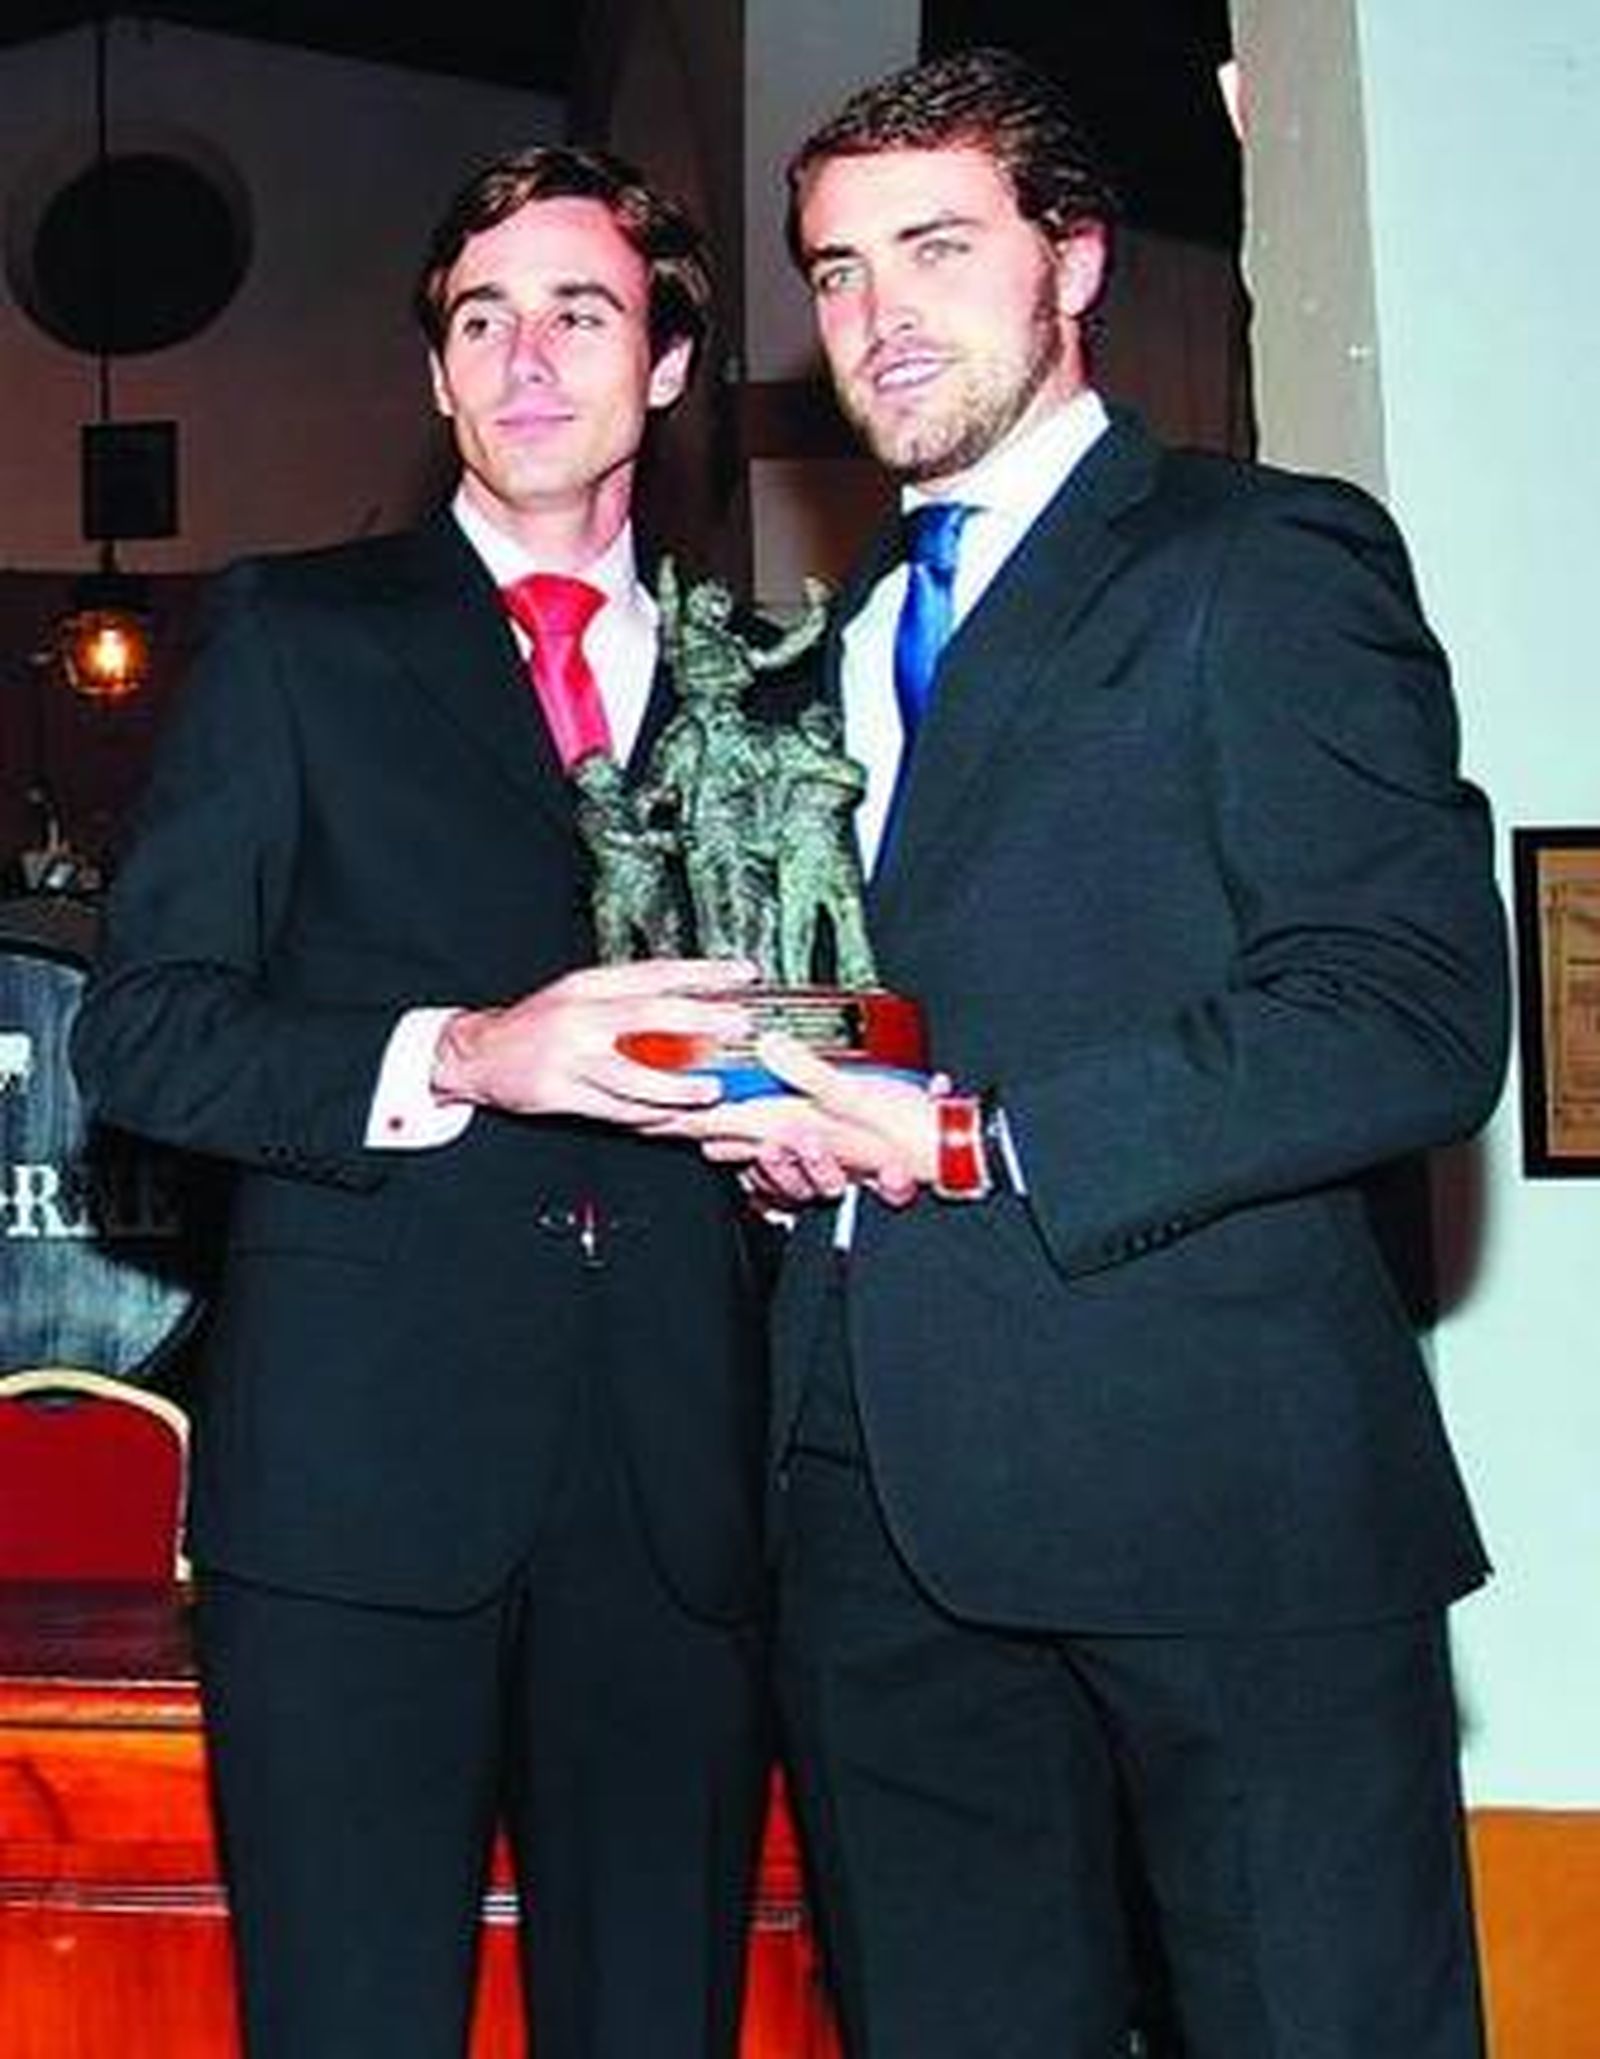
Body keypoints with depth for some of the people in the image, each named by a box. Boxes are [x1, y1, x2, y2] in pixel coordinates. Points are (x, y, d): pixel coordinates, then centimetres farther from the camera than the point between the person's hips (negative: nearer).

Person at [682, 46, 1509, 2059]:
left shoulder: (1268, 561, -2)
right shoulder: (843, 641, 20)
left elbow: (1418, 1018, -13)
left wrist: (972, 1140, -16)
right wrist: (786, 1115, 2)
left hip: (1212, 1490, -6)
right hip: (882, 1498, 7)